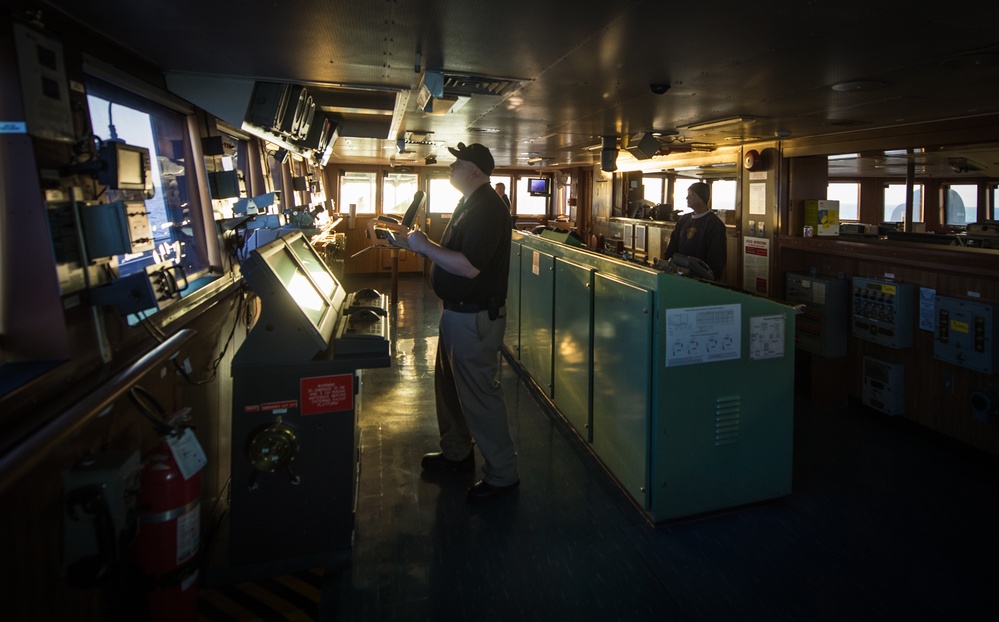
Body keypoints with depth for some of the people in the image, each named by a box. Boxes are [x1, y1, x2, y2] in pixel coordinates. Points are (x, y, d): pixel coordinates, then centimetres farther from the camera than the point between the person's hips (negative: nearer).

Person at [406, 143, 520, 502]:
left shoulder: (486, 209, -21)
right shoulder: (470, 204, 14)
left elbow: (469, 266, -30)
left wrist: (424, 247, -22)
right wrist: (423, 244, 10)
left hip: (475, 317, -11)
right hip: (457, 311, 11)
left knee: (480, 393, -3)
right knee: (449, 384, 21)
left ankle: (502, 474, 11)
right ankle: (456, 453, 39)